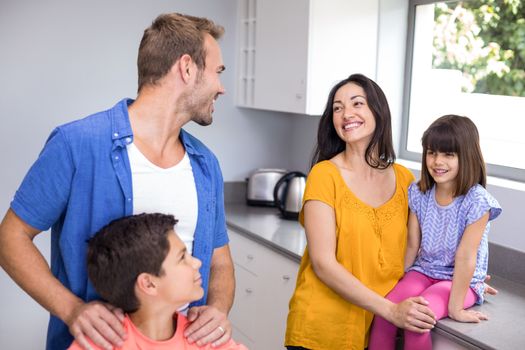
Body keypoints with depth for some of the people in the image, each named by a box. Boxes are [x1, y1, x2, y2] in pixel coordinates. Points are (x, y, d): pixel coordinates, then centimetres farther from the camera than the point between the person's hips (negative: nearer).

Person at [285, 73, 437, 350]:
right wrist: (390, 309, -21)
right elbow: (323, 264, -16)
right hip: (322, 327, -4)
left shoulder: (404, 179, 0)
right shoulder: (324, 174, -12)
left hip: (378, 327, 4)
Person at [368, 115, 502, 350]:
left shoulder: (476, 202, -19)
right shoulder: (418, 193, -2)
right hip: (423, 271, 5)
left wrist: (455, 307, -18)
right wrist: (397, 284, 2)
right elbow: (412, 245, 2)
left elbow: (465, 257, -20)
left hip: (461, 280, -4)